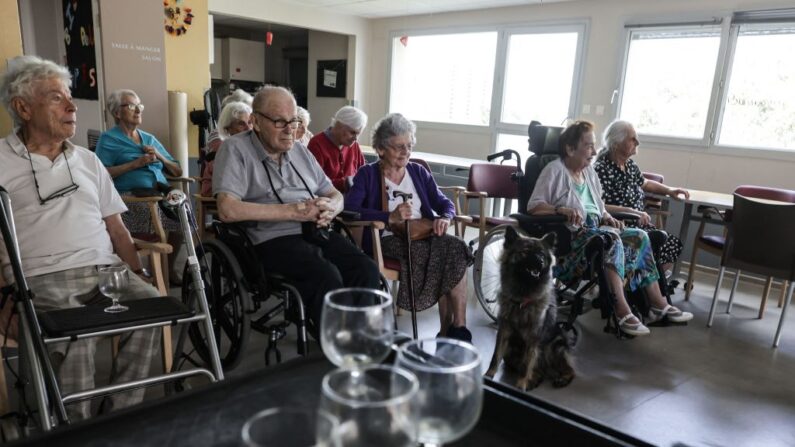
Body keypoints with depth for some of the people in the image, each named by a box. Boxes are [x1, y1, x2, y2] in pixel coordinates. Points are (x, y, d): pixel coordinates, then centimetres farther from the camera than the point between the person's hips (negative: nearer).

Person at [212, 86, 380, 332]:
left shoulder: (300, 151, 20)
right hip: (274, 239, -5)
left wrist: (329, 208, -4)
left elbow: (336, 196, 23)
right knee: (326, 276, -32)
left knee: (367, 270, -21)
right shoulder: (236, 149, 1)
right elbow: (228, 210, -14)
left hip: (317, 232, 6)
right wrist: (293, 211, -14)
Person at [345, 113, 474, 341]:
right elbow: (350, 209, -10)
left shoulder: (418, 172, 20)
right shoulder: (367, 174, 6)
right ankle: (450, 329, -16)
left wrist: (445, 218, -7)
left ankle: (458, 327, -20)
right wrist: (390, 217, -22)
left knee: (456, 247, -28)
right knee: (443, 254, -29)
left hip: (424, 235, 5)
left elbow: (445, 203, 18)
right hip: (389, 239, -4)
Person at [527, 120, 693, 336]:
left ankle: (658, 304, -8)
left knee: (640, 237, -8)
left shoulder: (589, 172, 18)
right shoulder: (555, 170, -6)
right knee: (611, 238, -32)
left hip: (595, 230, 8)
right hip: (570, 236, -8)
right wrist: (562, 209, -31)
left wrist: (608, 217, 1)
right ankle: (622, 312, -36)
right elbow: (533, 206, -15)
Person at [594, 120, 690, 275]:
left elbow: (644, 183, 32)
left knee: (673, 243, -7)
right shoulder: (601, 169, -16)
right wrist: (632, 212, -27)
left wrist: (669, 190, 19)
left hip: (639, 225, 9)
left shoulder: (630, 164, 11)